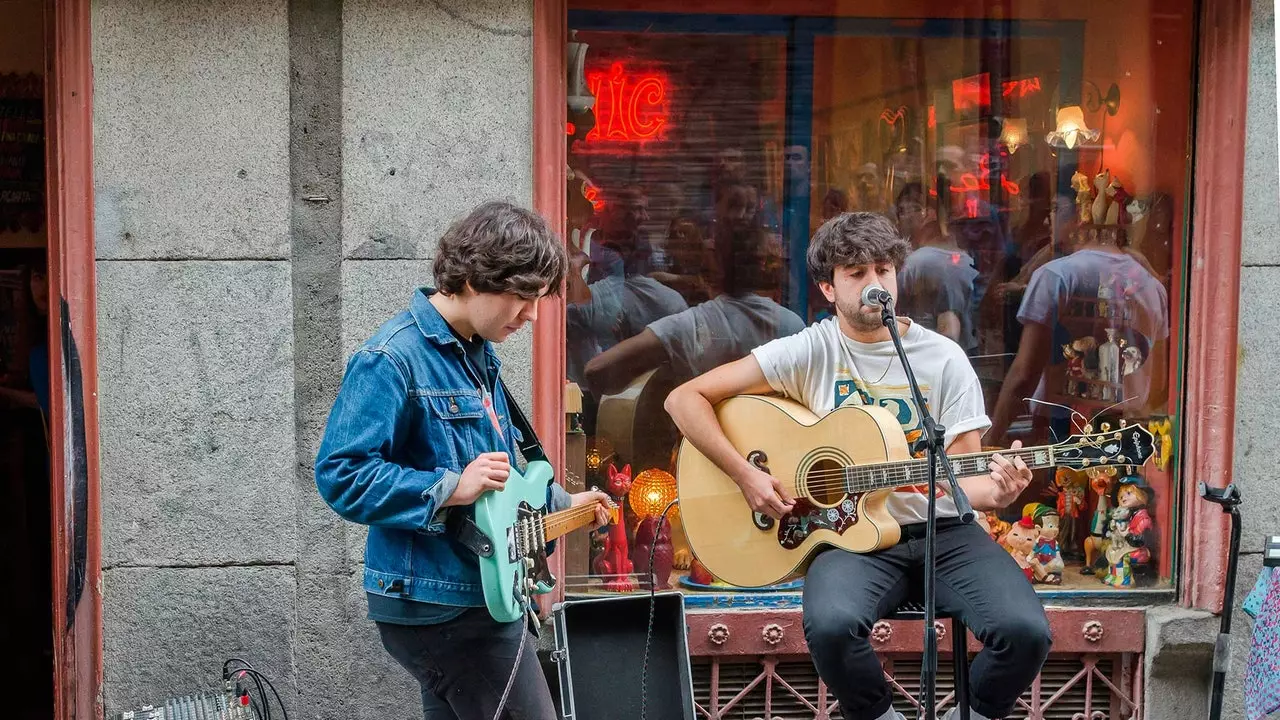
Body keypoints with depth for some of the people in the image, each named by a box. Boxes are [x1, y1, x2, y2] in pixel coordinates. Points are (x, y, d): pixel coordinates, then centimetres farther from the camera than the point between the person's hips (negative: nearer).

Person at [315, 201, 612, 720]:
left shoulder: (477, 352, 12)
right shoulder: (393, 360, -18)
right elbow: (340, 474, -22)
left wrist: (560, 504, 16)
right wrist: (453, 489, -26)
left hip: (471, 593, 10)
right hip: (438, 604, -10)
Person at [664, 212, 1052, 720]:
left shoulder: (944, 359, 4)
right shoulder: (810, 352, -1)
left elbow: (964, 477, 2)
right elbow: (684, 399, -2)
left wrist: (995, 491, -22)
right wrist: (745, 475, -12)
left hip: (943, 530, 2)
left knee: (1026, 631, -24)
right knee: (830, 625, -35)